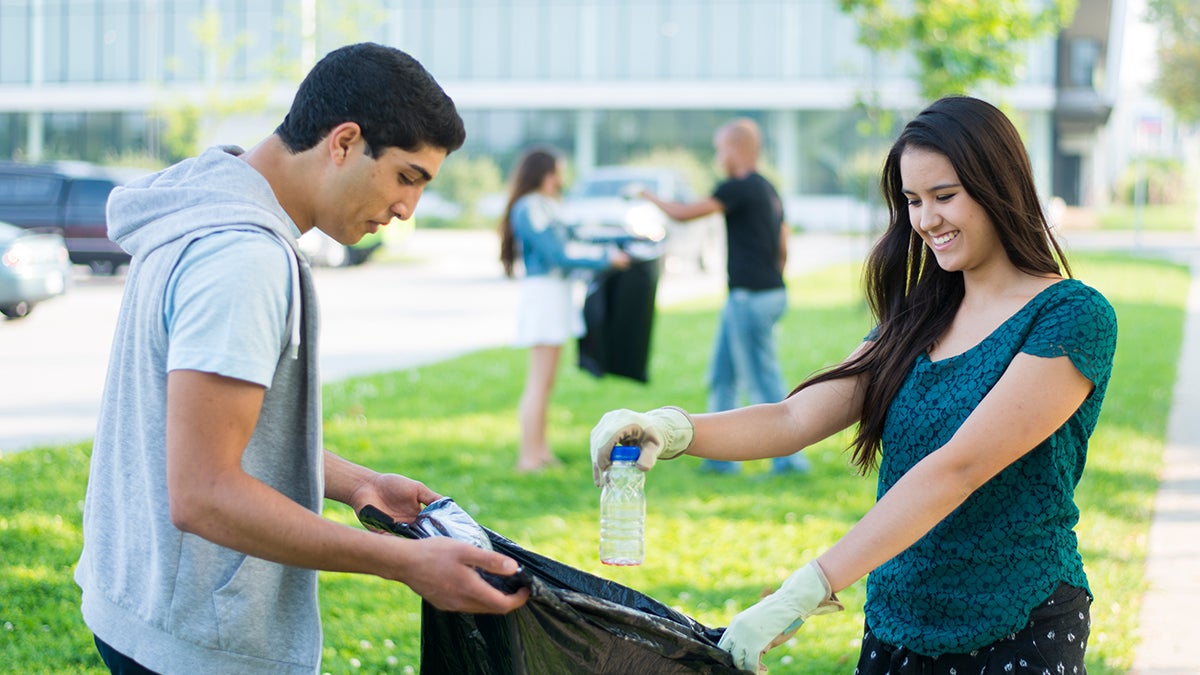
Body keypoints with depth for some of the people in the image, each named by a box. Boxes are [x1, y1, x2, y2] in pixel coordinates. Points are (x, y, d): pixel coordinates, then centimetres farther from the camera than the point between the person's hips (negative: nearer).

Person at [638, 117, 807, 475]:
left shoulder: (740, 189, -14)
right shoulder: (768, 191, 14)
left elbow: (683, 213, -12)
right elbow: (782, 250, 18)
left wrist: (647, 195, 3)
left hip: (750, 298, -10)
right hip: (769, 293, 10)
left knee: (762, 382, -4)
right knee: (722, 377, 14)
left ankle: (788, 457, 0)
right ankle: (721, 457, 18)